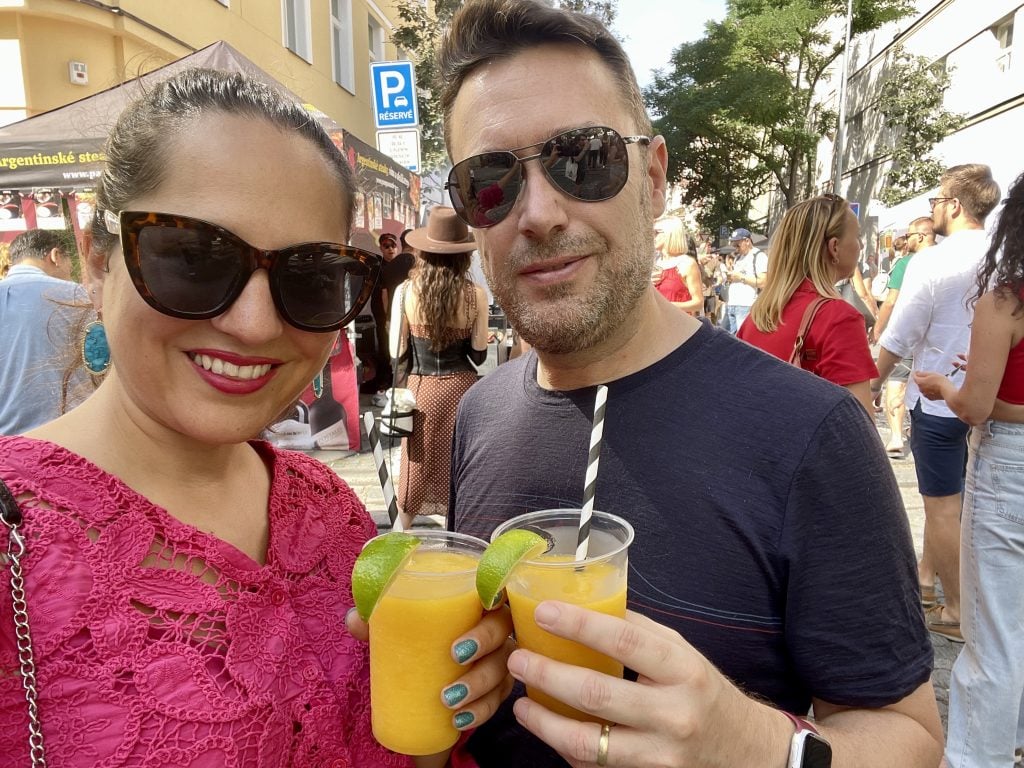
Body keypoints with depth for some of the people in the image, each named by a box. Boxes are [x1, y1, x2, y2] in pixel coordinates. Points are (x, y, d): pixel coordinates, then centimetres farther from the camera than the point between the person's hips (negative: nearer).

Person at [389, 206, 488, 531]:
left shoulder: (406, 290, -9)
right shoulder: (475, 294, -10)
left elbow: (397, 351, -6)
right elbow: (479, 355, -5)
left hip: (421, 388, 1)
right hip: (461, 386, 0)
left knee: (416, 464, 16)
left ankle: (404, 531, 31)